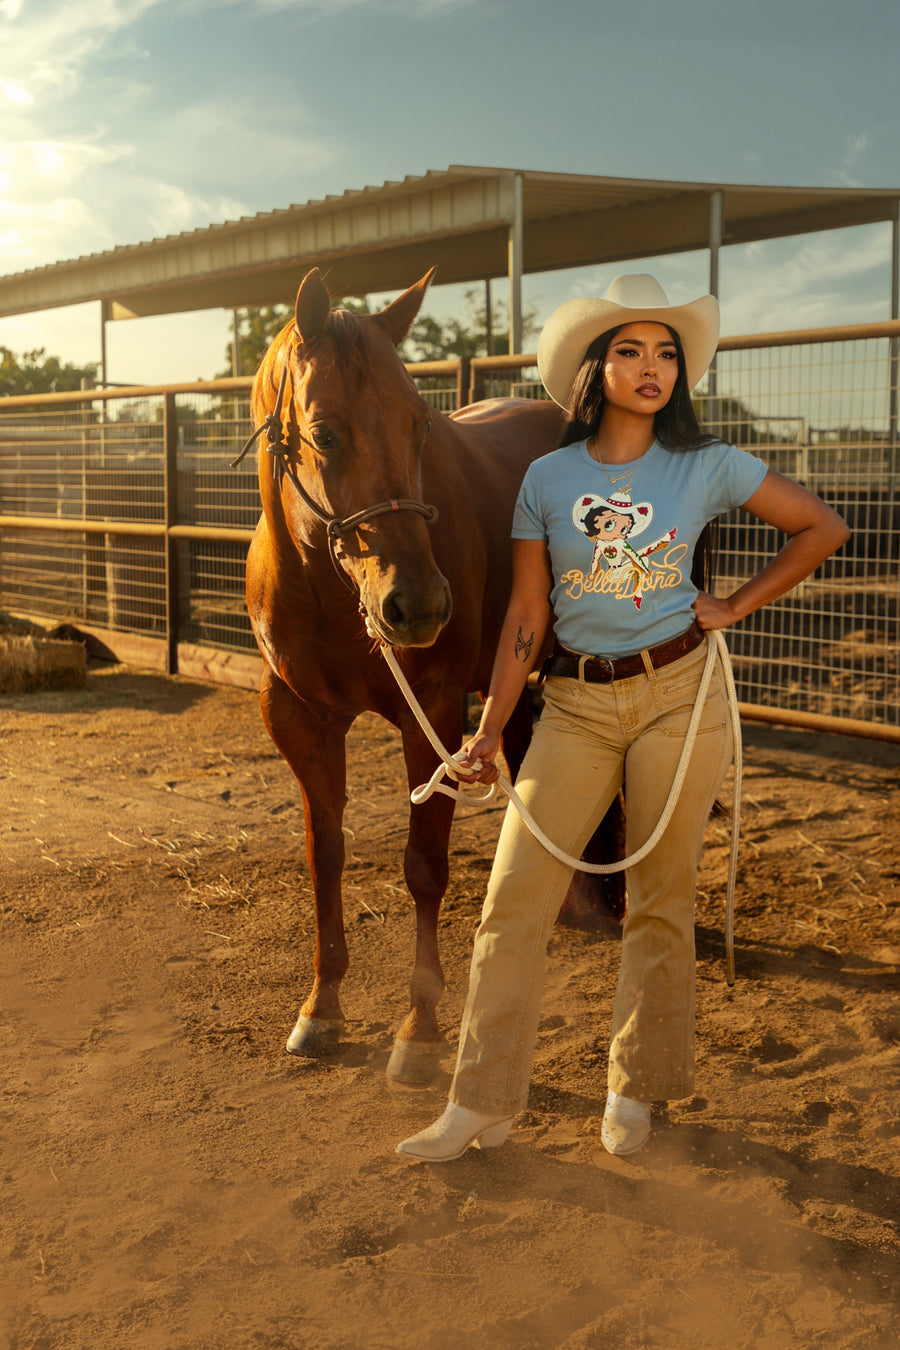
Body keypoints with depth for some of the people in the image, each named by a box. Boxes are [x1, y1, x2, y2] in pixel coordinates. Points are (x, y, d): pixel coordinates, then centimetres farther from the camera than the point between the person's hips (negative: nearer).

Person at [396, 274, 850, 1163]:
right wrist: (489, 730, 0)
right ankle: (482, 1105, 8)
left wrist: (735, 607, 2)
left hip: (678, 695, -1)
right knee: (514, 898, -2)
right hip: (576, 702, 2)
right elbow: (526, 614, 4)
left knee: (660, 899, 6)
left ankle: (636, 1087, 25)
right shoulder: (547, 479, 3)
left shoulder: (707, 467, 0)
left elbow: (822, 529, 9)